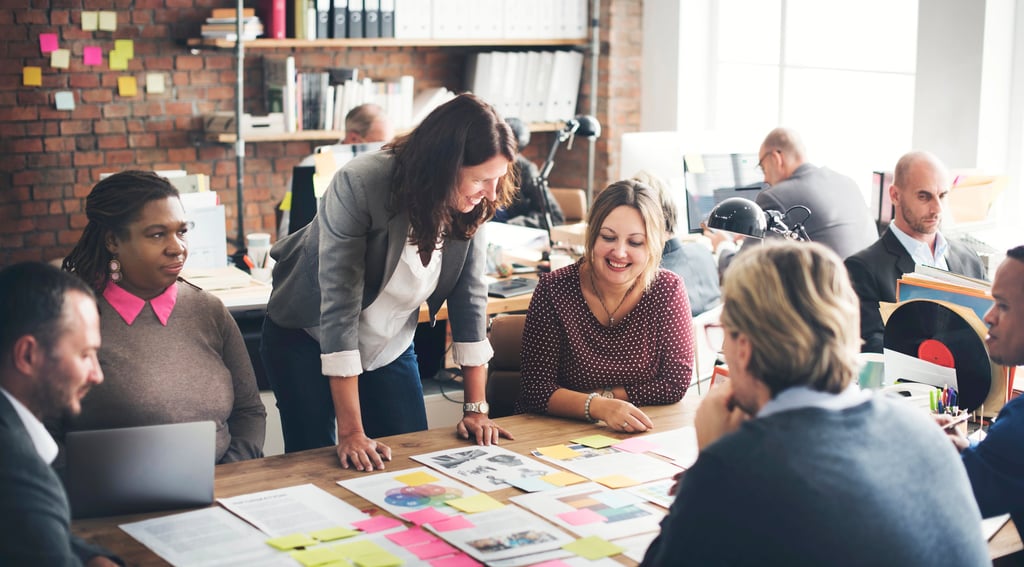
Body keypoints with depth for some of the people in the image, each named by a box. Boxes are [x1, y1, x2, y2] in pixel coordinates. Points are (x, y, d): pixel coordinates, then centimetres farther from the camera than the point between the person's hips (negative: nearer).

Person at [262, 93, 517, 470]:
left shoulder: (472, 205, -15)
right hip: (308, 339, -4)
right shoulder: (359, 186, -30)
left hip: (390, 348, 5)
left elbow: (470, 299, -8)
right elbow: (339, 304, -32)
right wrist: (352, 432, -34)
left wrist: (476, 408, -11)